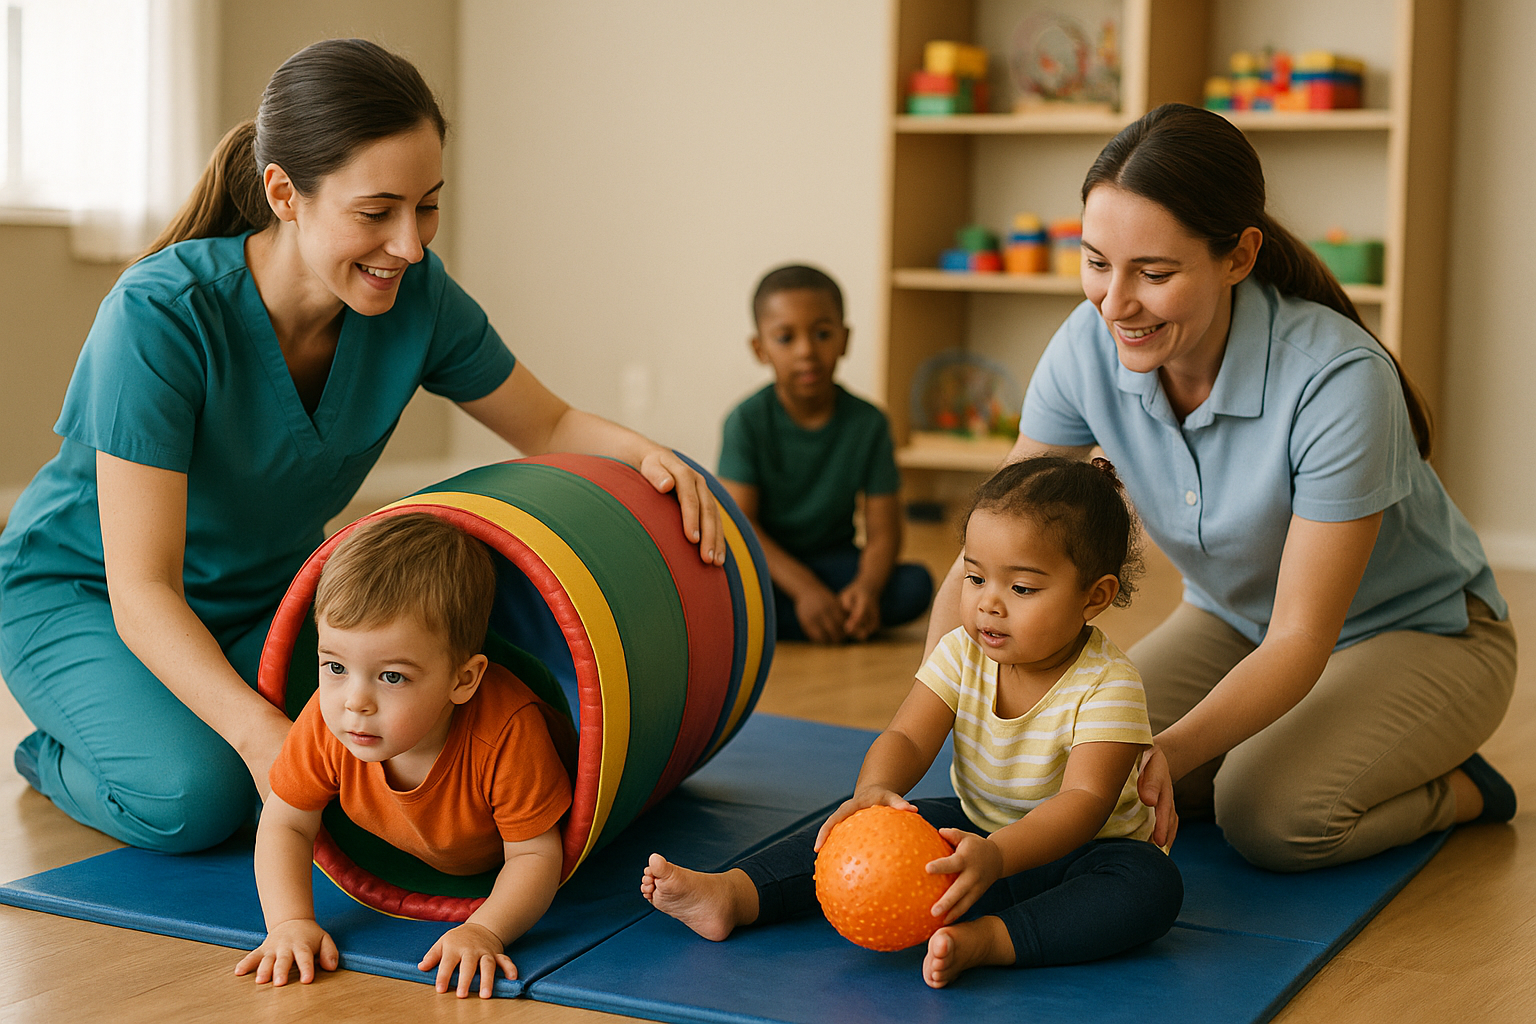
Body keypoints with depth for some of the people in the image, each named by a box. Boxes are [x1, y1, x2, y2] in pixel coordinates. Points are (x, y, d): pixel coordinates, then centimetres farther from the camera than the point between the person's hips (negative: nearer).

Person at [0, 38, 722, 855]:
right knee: (193, 794, -30)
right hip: (79, 592, -5)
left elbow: (548, 427, -1)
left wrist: (643, 451, -25)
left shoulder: (415, 295, -17)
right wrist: (259, 731, -49)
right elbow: (140, 588, -34)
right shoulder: (161, 315, -33)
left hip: (266, 590, 5)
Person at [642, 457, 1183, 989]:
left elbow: (1085, 800, -35)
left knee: (1153, 884, -35)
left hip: (1071, 846, -5)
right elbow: (906, 739, -16)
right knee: (865, 824, -11)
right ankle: (733, 893, -22)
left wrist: (996, 856, -53)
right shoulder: (962, 654, -8)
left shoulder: (1108, 685, -24)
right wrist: (874, 790, -42)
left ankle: (985, 939, -49)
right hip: (976, 826, 5)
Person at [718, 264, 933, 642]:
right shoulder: (747, 421, -10)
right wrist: (804, 590, -28)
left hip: (832, 559, 2)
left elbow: (883, 531, -7)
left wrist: (867, 586, -29)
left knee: (916, 585, -23)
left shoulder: (868, 423, -5)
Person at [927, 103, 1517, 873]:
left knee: (1270, 815, -29)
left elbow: (1300, 641, -30)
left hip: (1419, 634, -5)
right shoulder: (1089, 347, -20)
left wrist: (1168, 753, -46)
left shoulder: (1339, 381, -35)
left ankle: (1458, 789, 3)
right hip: (1238, 624, 5)